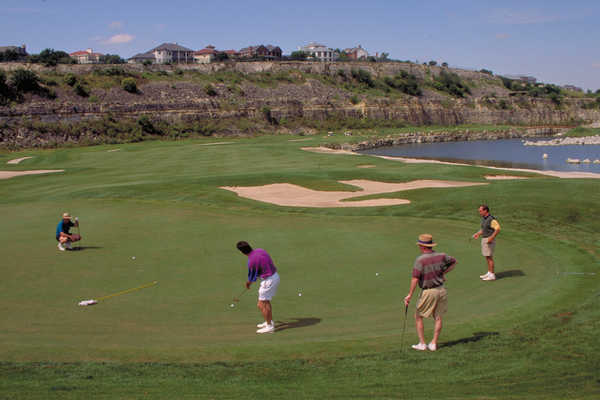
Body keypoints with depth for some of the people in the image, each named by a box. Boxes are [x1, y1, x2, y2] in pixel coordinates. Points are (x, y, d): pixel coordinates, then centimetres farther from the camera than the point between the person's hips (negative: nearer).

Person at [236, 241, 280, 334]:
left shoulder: (251, 261, -21)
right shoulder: (260, 250, 2)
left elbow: (252, 276, -5)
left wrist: (248, 283, 18)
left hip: (268, 280, -9)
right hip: (275, 276, 9)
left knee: (261, 305, 0)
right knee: (266, 301, 24)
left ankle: (269, 326, 4)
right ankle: (269, 321, 33)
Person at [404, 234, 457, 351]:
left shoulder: (420, 260, -18)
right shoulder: (441, 256, -1)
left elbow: (415, 278, -24)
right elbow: (453, 262, 18)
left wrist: (410, 295, -21)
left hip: (428, 292, -5)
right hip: (441, 290, 5)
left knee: (418, 316, 11)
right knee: (438, 317, 14)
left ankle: (422, 344, 11)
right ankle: (433, 344, 16)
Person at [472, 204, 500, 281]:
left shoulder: (491, 219, -19)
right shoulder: (483, 218, 10)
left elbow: (498, 229, -23)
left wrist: (491, 238, -28)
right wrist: (478, 234, 9)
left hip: (489, 240, -10)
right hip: (484, 239, 10)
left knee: (489, 257, -7)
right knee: (487, 257, 14)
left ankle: (492, 275, -3)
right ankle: (489, 273, 22)